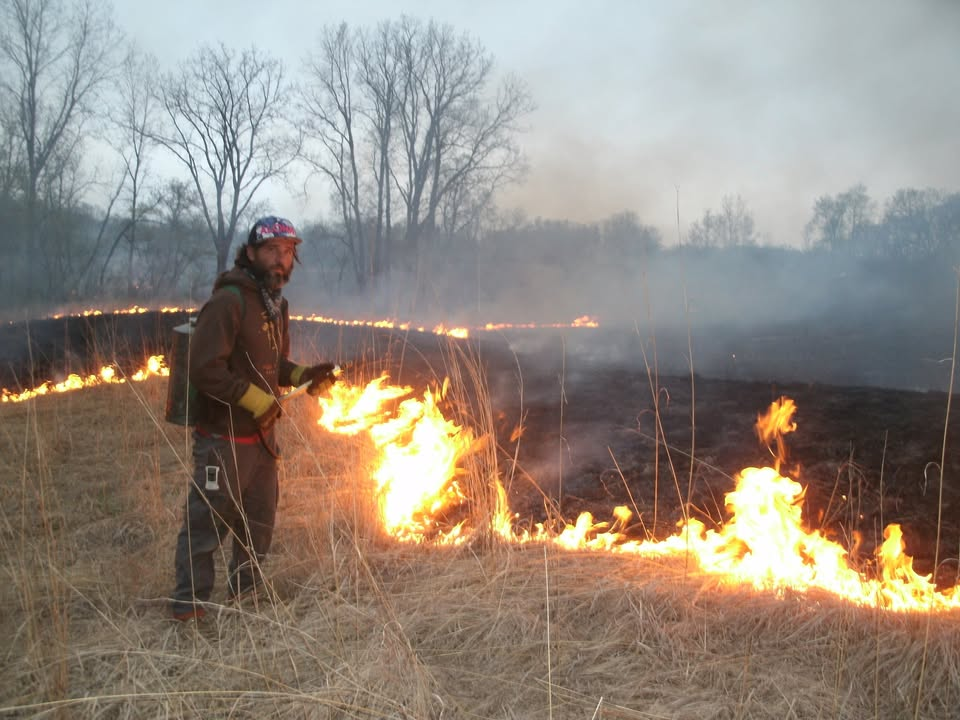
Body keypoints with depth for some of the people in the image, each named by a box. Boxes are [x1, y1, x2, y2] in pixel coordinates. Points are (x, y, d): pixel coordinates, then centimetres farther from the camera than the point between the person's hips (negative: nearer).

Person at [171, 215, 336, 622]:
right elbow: (205, 369, -24)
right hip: (224, 439, -9)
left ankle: (246, 595, 37)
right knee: (207, 526, 1)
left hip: (262, 436, 9)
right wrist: (257, 399, -25)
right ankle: (189, 607, 15)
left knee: (260, 522, 20)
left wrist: (302, 376, 2)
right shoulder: (228, 302, -18)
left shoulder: (277, 305, 10)